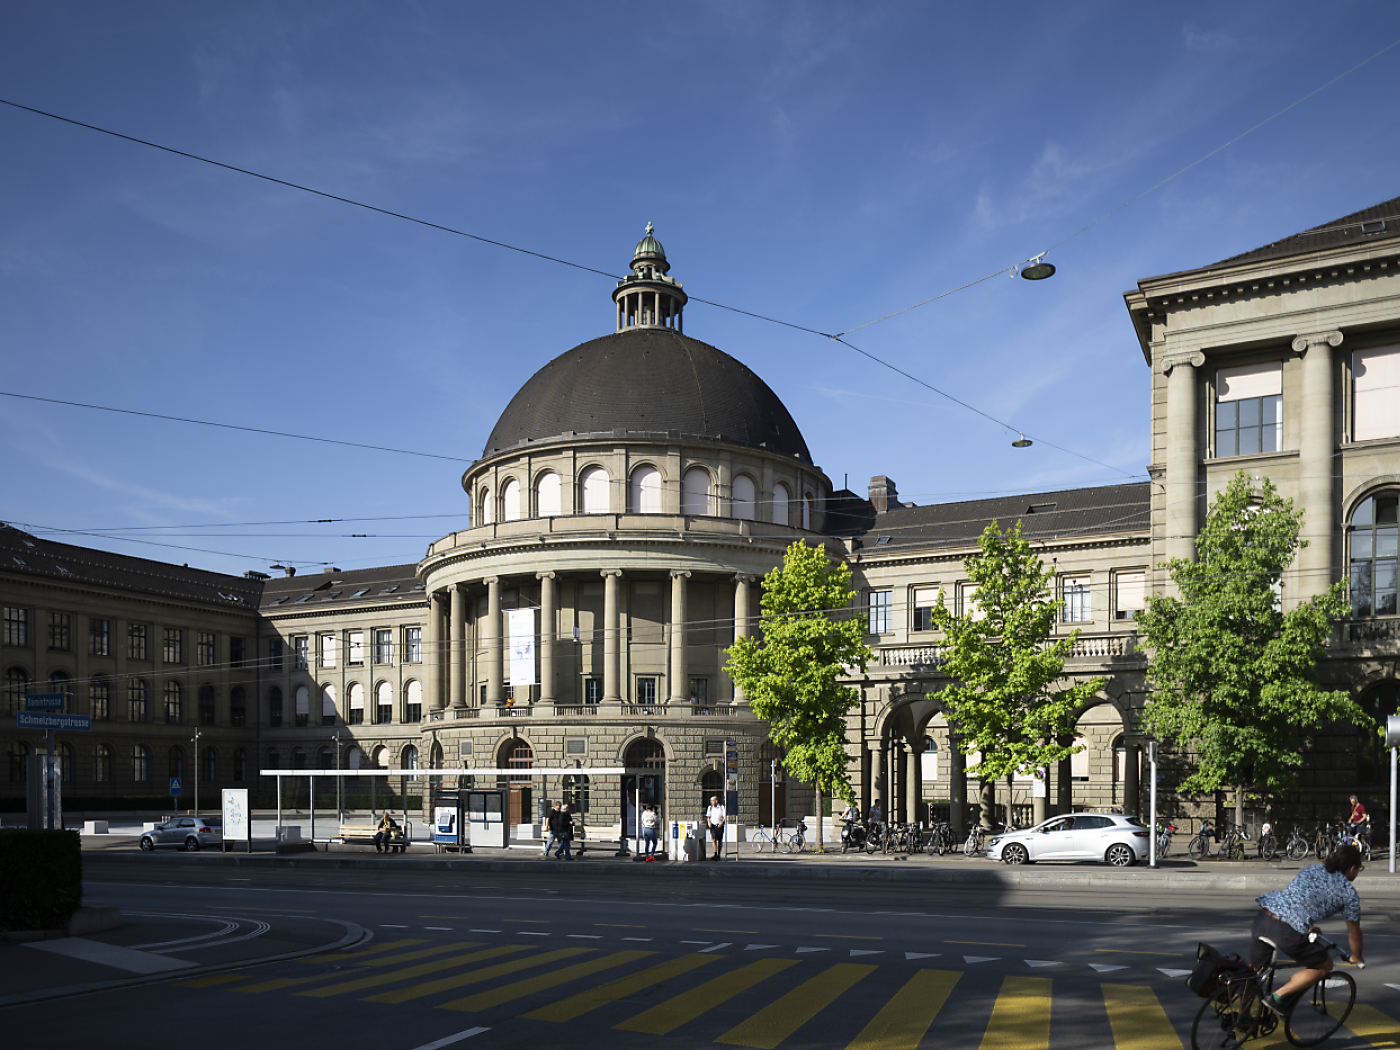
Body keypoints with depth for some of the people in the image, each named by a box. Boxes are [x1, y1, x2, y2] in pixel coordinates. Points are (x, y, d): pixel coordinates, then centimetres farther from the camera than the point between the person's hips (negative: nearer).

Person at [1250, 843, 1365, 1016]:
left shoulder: (1311, 869, 26)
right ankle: (1278, 998, 9)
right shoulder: (1349, 893, 10)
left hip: (1262, 917, 6)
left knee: (1254, 970, 25)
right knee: (1324, 965, 19)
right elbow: (1354, 933, 22)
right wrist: (1356, 957, 42)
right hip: (1288, 932, -6)